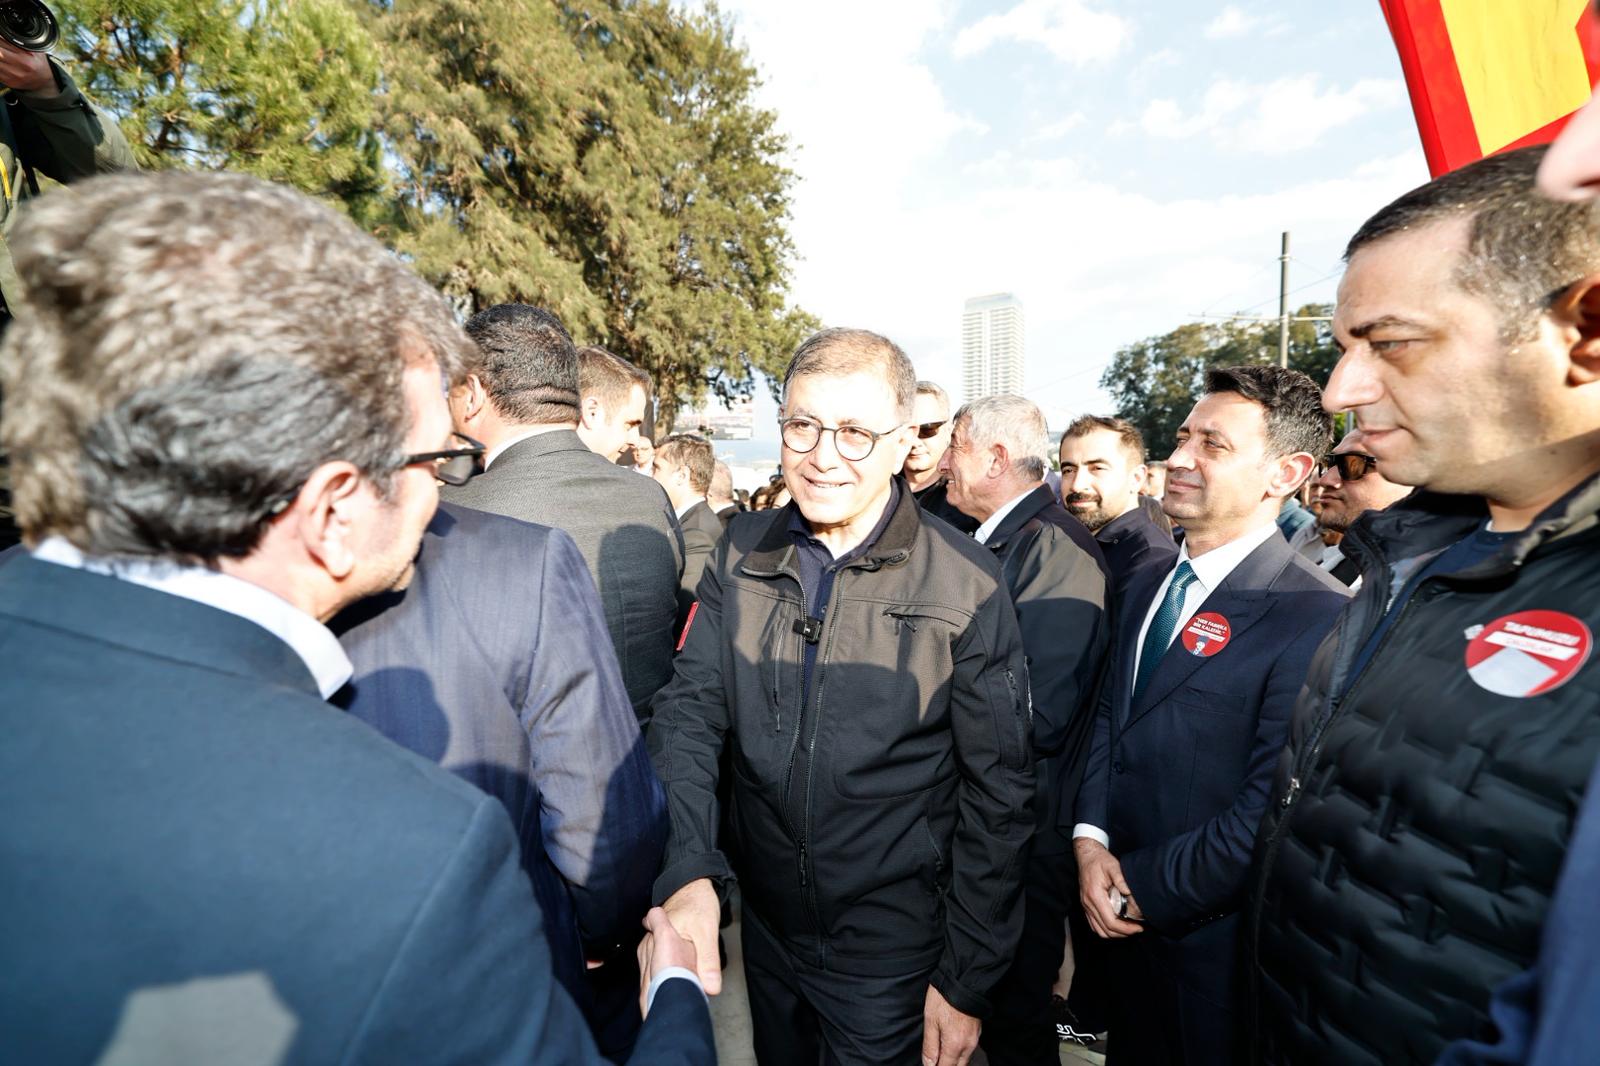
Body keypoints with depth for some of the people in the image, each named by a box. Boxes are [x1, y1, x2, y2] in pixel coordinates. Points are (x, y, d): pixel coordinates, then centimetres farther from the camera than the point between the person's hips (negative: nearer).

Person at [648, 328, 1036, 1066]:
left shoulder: (966, 583, -16)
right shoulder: (741, 556, -6)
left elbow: (998, 791, -11)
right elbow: (689, 711, -10)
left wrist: (967, 981, -7)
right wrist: (687, 873, -25)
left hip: (894, 950, -4)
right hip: (765, 925, 4)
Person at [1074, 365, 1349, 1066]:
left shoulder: (1315, 616, -22)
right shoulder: (1150, 588, 3)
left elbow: (1269, 810, -24)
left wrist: (1146, 886, -15)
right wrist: (1091, 839, -7)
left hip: (1212, 934, -6)